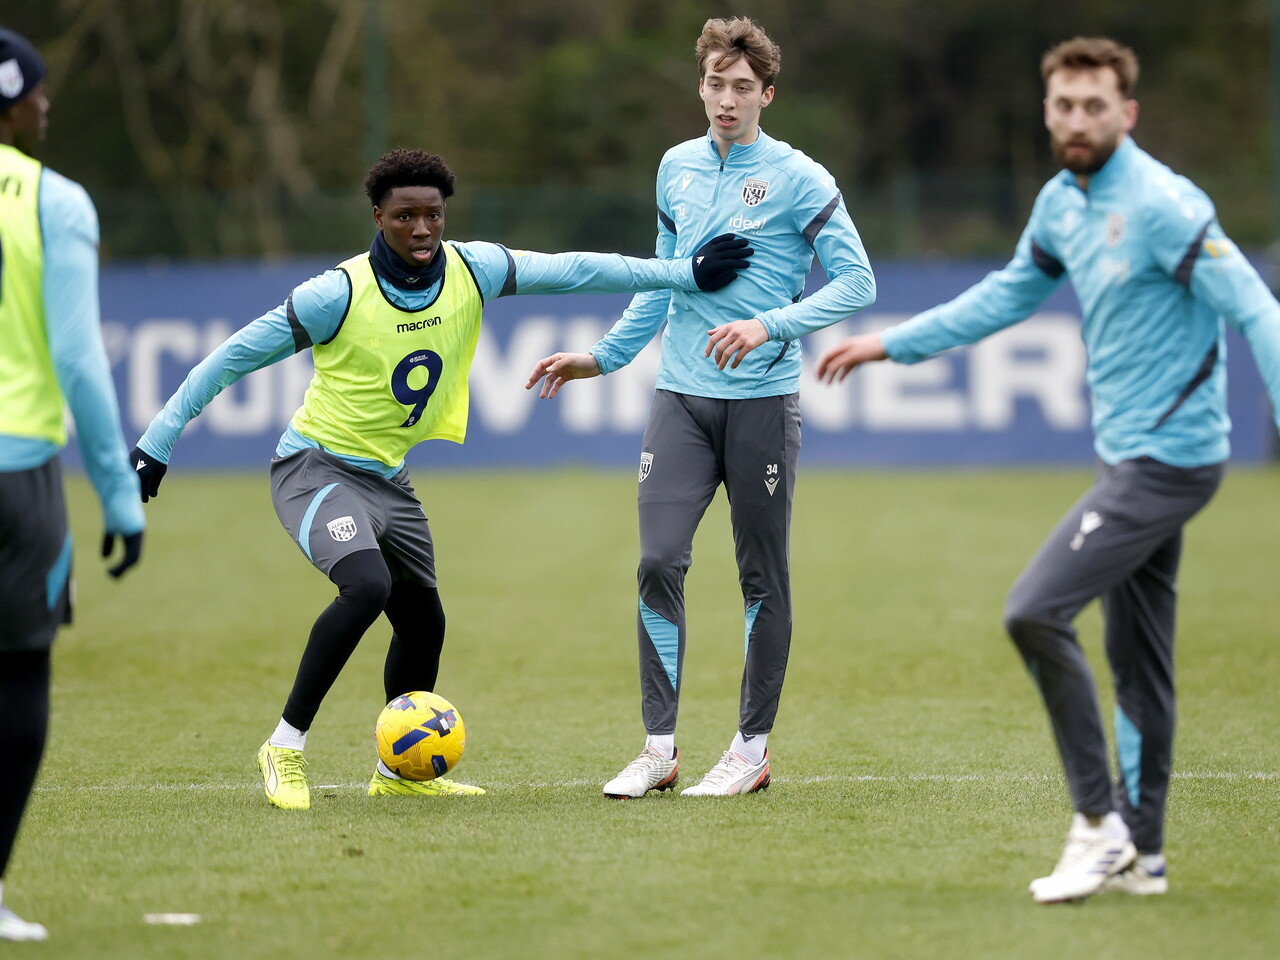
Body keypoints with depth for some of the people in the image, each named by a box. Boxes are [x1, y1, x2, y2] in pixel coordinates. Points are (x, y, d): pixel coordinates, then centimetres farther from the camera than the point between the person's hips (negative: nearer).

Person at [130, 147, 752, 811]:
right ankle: (285, 747, -20)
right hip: (317, 467, -7)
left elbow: (571, 270, 0)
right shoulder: (340, 294, -21)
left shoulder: (470, 271, -8)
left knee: (423, 624, 15)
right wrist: (159, 441, -12)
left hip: (388, 478, 7)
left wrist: (686, 273, -1)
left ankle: (398, 772, 36)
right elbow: (235, 356, -14)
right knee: (366, 587, -30)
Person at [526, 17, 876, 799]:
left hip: (763, 402, -4)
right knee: (660, 563, -7)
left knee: (763, 577, 3)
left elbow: (856, 281, -8)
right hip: (682, 397, 4)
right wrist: (603, 357, 22)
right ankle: (660, 749, -1)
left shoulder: (798, 178, -5)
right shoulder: (677, 168, 11)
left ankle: (753, 749, 13)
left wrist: (769, 326, -20)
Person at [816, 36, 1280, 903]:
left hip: (1168, 457, -9)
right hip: (1133, 460, 9)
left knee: (1036, 612, -15)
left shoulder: (1160, 205, -17)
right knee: (1138, 659, 12)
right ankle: (1140, 853, 19)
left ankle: (1100, 823, -9)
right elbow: (1010, 295, 27)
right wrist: (892, 343, 28)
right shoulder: (1063, 203, 10)